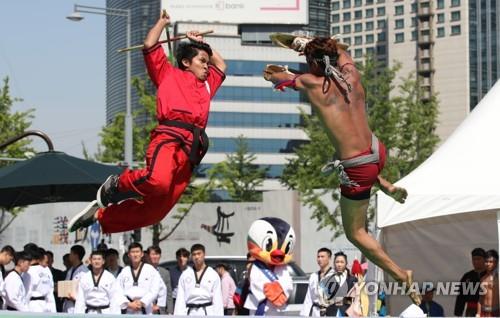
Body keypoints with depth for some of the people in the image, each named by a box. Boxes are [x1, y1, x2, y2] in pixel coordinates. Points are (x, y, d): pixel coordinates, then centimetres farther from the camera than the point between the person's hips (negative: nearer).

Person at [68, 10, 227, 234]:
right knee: (158, 181, -38)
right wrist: (163, 22, 27)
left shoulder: (206, 85, 34)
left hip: (190, 150, 6)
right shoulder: (169, 74, 18)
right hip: (169, 138, -6)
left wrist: (201, 43, 41)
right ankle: (115, 185, -8)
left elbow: (221, 66, 51)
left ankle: (99, 215, 15)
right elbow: (150, 46, 12)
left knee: (154, 211, -1)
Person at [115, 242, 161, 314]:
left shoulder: (151, 270, 3)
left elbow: (154, 290, -3)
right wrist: (129, 304, -11)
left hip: (145, 312, -2)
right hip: (128, 312, 2)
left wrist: (142, 302, -12)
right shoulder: (124, 271, 10)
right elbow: (118, 292, 3)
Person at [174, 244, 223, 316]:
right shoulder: (185, 275, 9)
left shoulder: (213, 275, 4)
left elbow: (217, 299, 2)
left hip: (207, 313, -2)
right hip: (190, 313, 2)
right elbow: (180, 299, 6)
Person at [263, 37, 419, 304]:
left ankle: (402, 276, 5)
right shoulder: (352, 73, 0)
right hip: (377, 151, 7)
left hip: (358, 169, -7)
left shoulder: (313, 84, -13)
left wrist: (276, 74, 26)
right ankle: (385, 186, 32)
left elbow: (273, 76, 3)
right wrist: (308, 43, 35)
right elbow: (339, 50, 25)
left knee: (355, 232, 13)